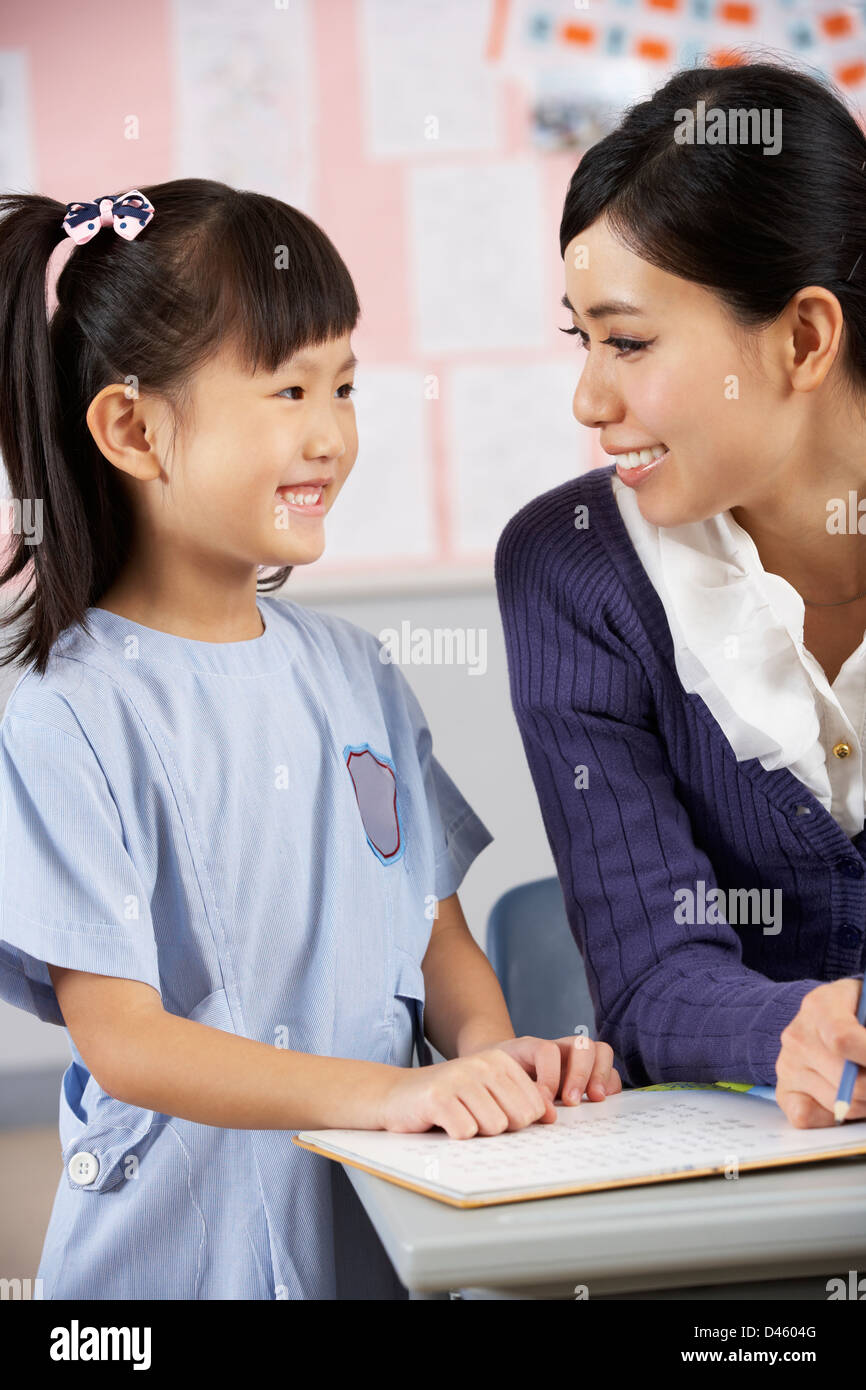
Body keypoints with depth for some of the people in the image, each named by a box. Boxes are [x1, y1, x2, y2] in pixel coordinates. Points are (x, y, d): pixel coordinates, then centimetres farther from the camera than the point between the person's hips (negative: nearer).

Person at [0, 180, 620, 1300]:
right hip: (180, 1246, -5)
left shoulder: (350, 671, 5)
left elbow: (437, 930, 9)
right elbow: (120, 1040, -17)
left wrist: (488, 1048, -11)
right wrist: (388, 1092, -25)